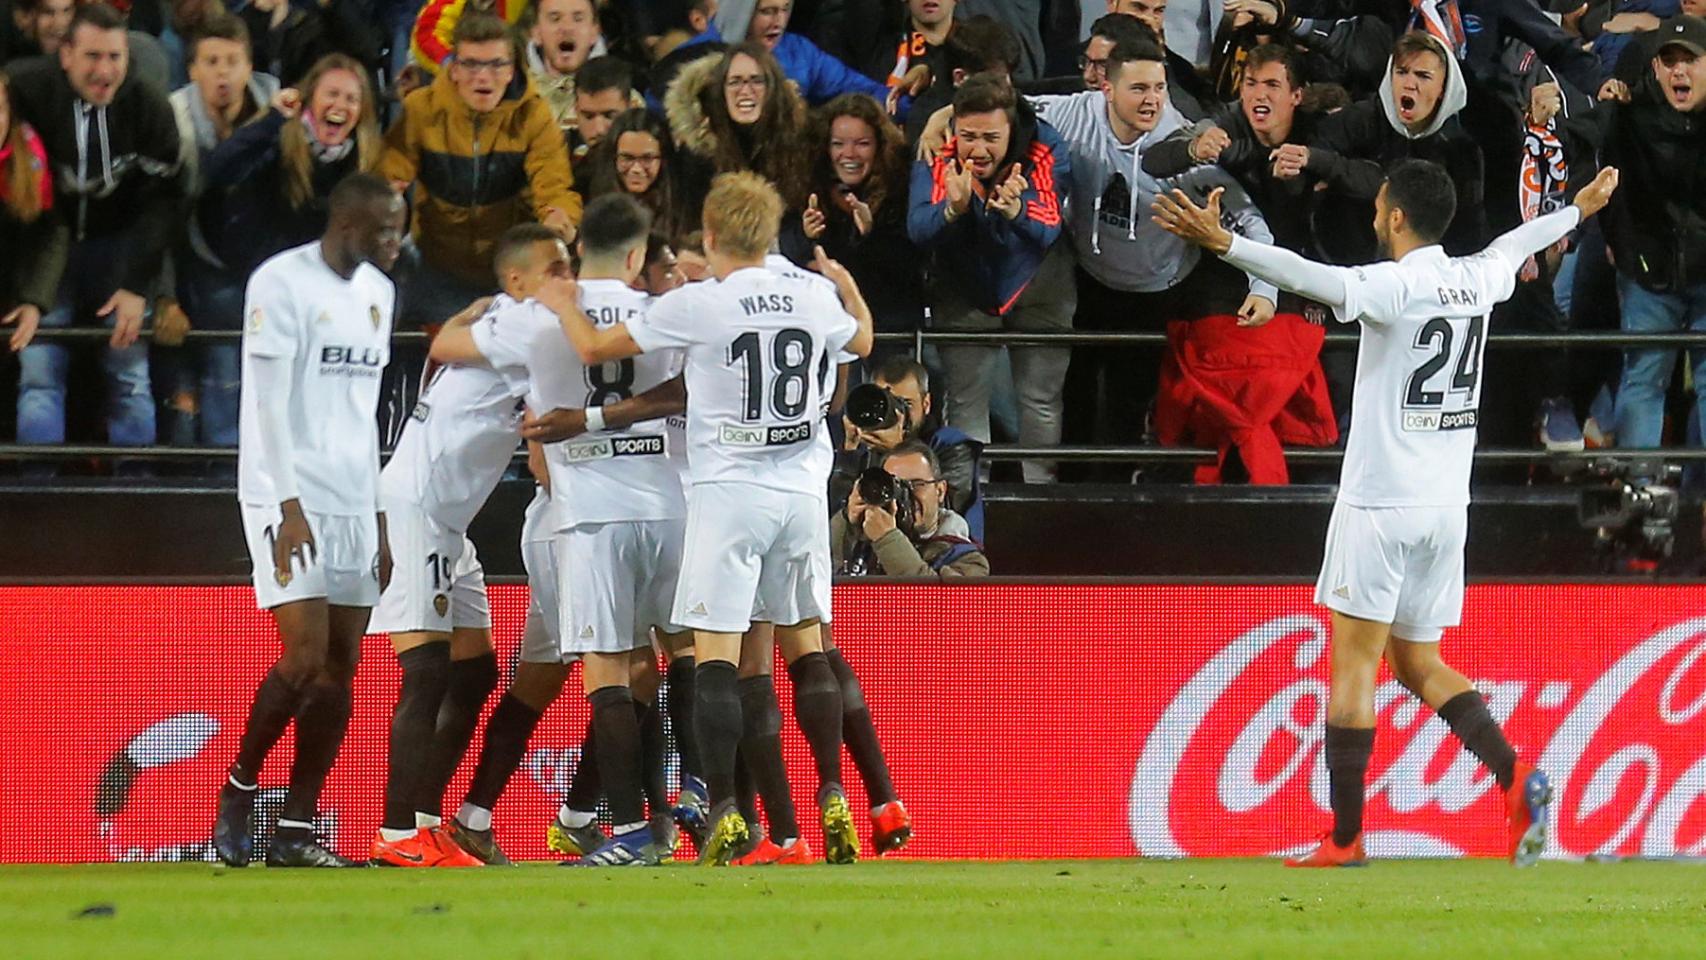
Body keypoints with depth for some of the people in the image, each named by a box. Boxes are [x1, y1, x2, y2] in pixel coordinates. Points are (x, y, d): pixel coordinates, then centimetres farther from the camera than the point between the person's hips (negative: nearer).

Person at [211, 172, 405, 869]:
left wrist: (379, 519, 18)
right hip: (291, 499, -7)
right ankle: (239, 788, 5)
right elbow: (268, 403, -13)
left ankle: (296, 830, 3)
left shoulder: (376, 292, 15)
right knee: (305, 658, -15)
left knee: (340, 671, 1)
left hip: (353, 502, 7)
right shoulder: (282, 284, -9)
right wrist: (288, 505, -20)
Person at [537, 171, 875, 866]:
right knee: (803, 644, 12)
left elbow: (594, 348, 1)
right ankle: (832, 798, 5)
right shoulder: (814, 298, 5)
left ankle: (725, 808, -13)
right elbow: (861, 341, 29)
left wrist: (565, 307, 23)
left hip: (729, 492, -5)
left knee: (714, 650, -4)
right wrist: (847, 285, 49)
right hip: (802, 491, 5)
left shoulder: (696, 305, -8)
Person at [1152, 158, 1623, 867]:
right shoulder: (1476, 280, 8)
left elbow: (1319, 280, -31)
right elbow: (1516, 246, 29)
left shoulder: (1394, 285, -13)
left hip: (1381, 502, -7)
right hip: (1447, 507, 7)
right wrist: (1580, 209, 50)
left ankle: (1345, 838, -4)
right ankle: (1515, 776, -4)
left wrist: (1224, 244, -38)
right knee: (1417, 663, 15)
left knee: (1353, 662, -2)